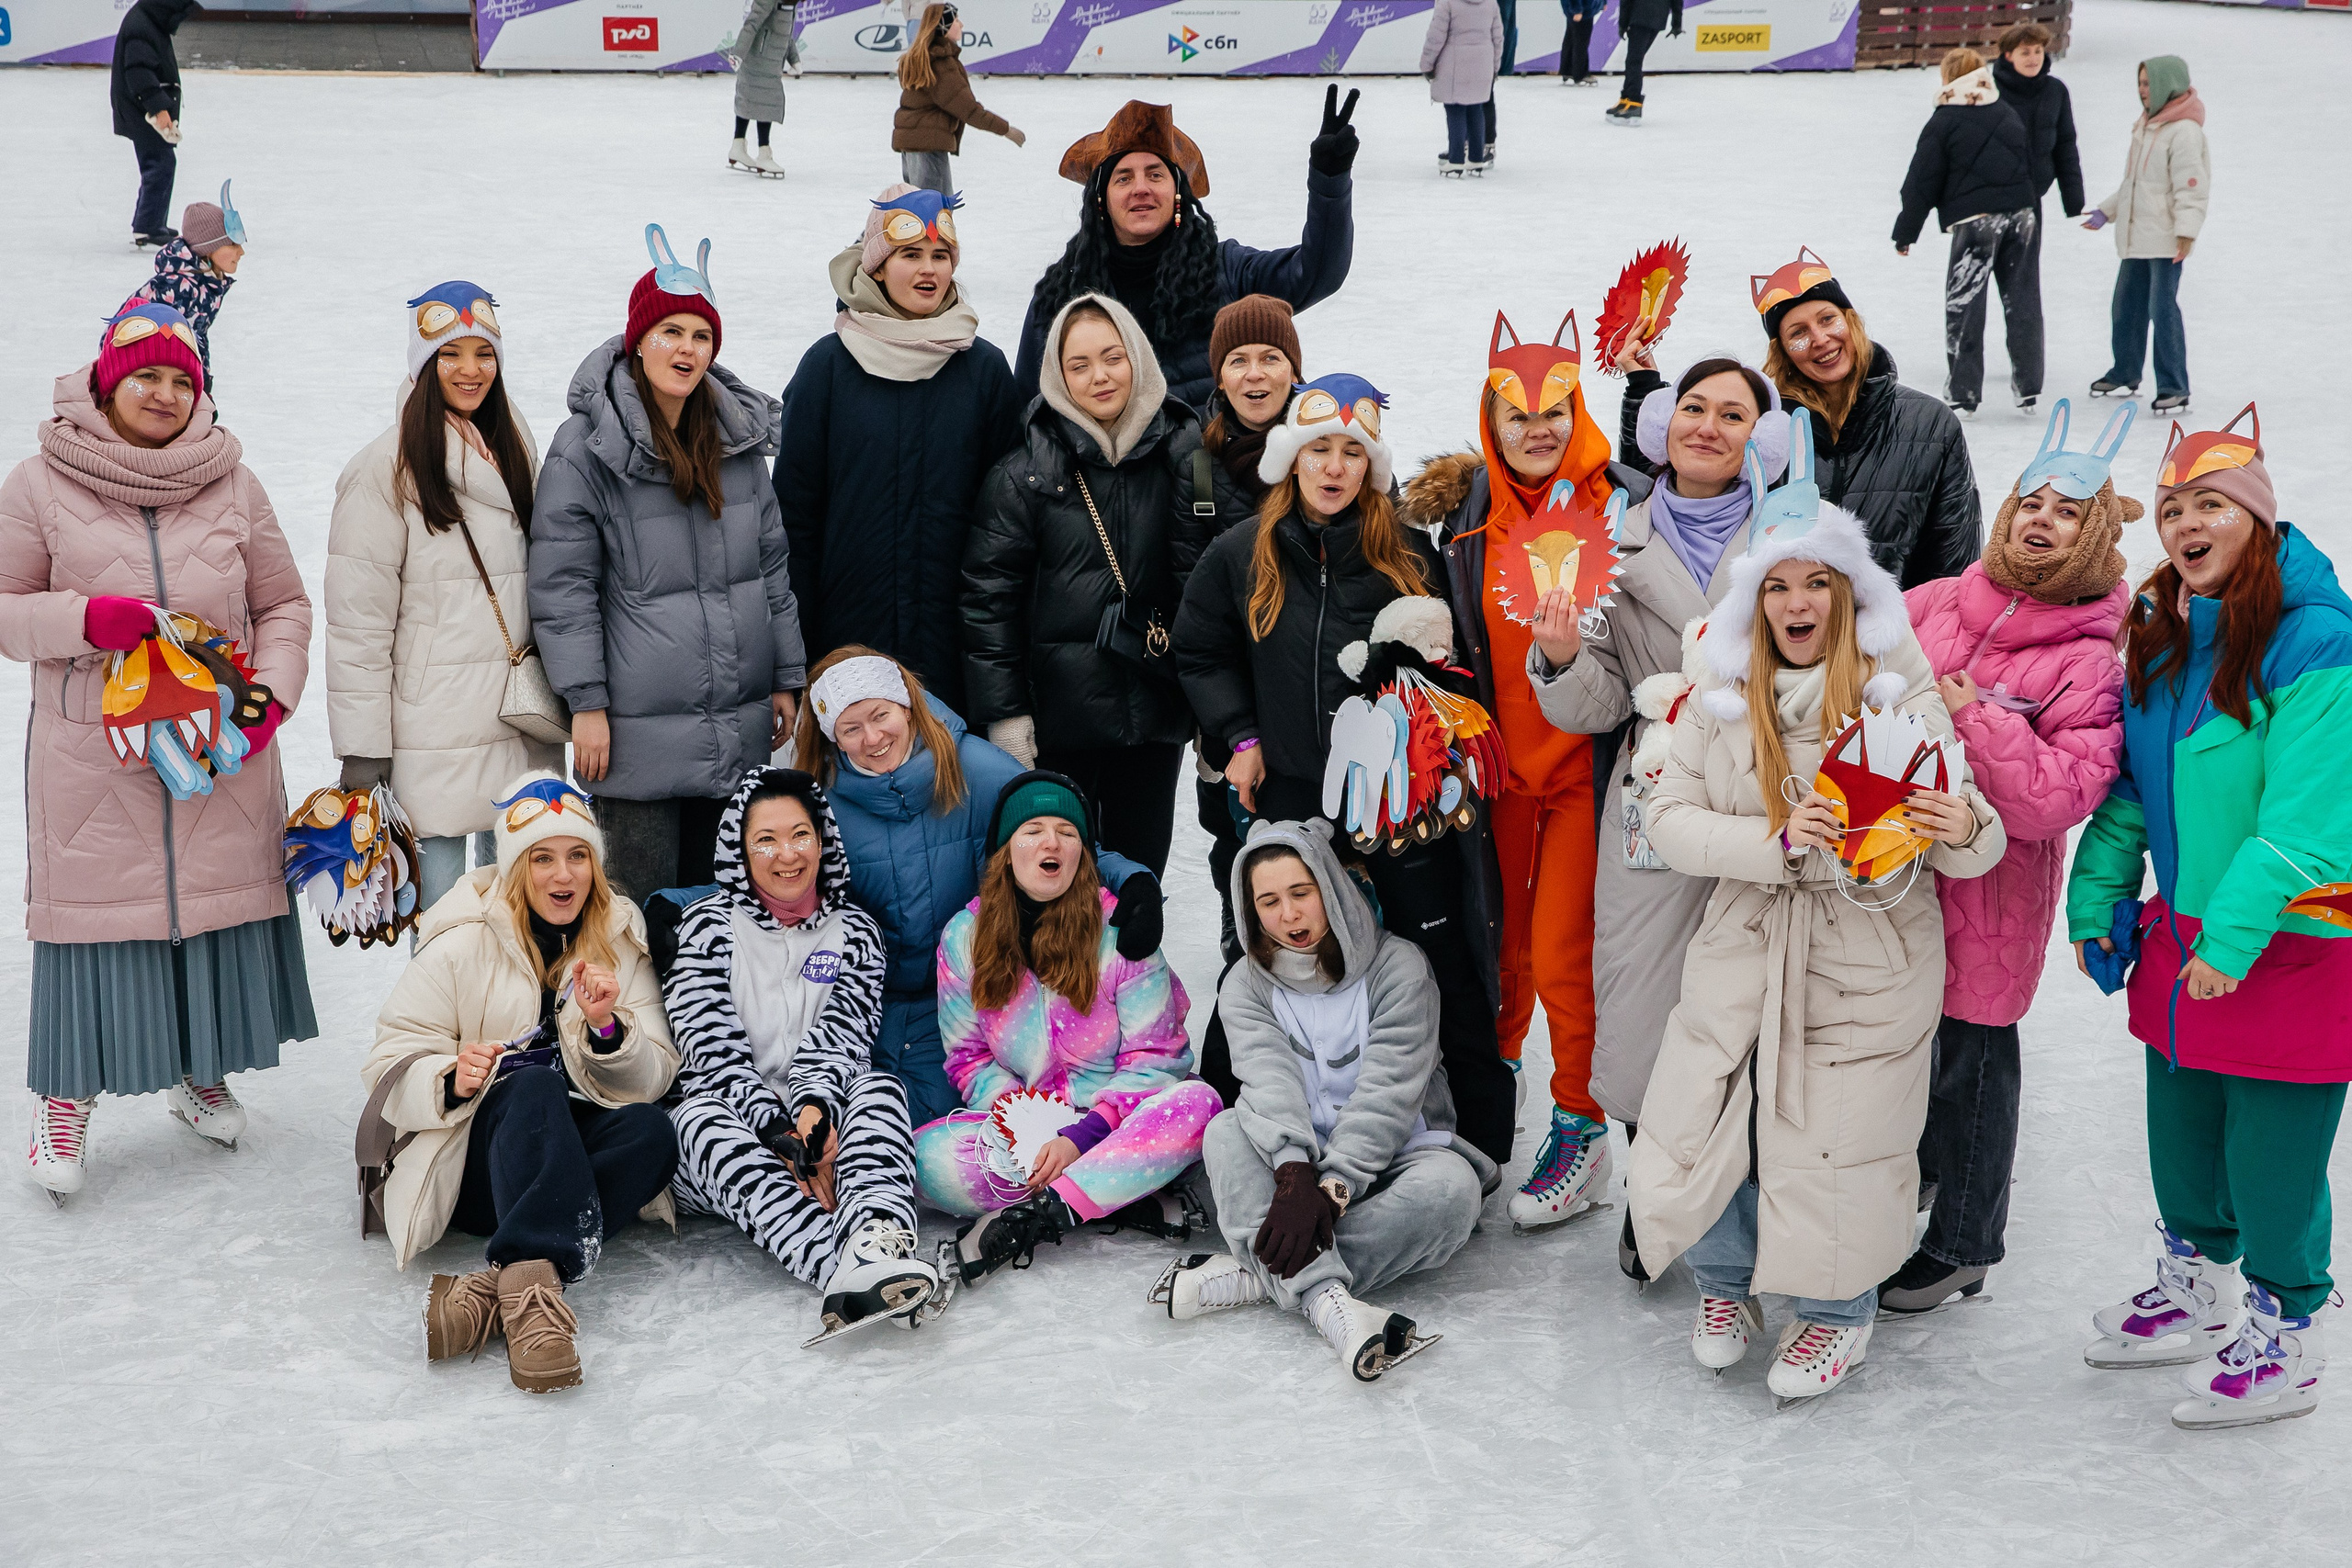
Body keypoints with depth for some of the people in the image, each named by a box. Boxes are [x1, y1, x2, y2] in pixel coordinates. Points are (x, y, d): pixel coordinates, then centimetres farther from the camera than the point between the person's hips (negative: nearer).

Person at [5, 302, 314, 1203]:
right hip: (92, 755, -3)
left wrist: (273, 695, -6)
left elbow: (283, 603, 10)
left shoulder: (231, 483, 6)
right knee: (92, 914, 0)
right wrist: (85, 619, -17)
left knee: (220, 901, 9)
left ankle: (202, 1074, 30)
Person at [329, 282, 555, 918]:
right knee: (440, 901, -3)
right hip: (436, 736, -6)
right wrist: (362, 750, -12)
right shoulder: (390, 467, -8)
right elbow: (357, 618, -9)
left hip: (522, 726, 6)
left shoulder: (515, 452, 13)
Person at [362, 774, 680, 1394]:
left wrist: (606, 1027, -20)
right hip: (475, 1166, -3)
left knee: (653, 1131, -30)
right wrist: (452, 1081, -24)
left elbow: (651, 1081, 0)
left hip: (576, 1164, 3)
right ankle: (534, 1277, -56)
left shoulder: (622, 942, 7)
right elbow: (389, 1066, -3)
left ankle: (490, 1289, -41)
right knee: (533, 1084, -34)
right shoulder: (462, 943, 0)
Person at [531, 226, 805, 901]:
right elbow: (562, 586, -8)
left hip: (739, 725, 5)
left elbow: (774, 565, 16)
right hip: (640, 731, -5)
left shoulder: (738, 438, 9)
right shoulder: (587, 446, -9)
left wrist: (787, 679, 14)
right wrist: (586, 702, -11)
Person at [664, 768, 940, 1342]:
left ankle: (877, 1240, -61)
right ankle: (842, 1265, -61)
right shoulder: (708, 925, 6)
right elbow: (715, 1049, -7)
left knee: (880, 1087, -28)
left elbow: (840, 1037, -3)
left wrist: (815, 1111, -26)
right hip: (734, 1127, -2)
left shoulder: (854, 930, 13)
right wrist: (779, 1132, -23)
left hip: (821, 1127, 2)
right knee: (702, 1114, -35)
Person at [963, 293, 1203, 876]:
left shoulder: (1183, 455, 2)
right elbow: (989, 597, -4)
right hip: (1060, 714, -2)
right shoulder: (1023, 473, -4)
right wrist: (1004, 713, -8)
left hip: (1155, 714, 2)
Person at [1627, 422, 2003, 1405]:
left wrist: (1964, 831, -29)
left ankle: (1840, 1312, 33)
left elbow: (1965, 834, -4)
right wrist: (1778, 843, -18)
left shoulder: (1898, 689, -6)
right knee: (1694, 1133, 2)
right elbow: (1671, 819, -2)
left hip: (1867, 961, -2)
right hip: (1745, 950, 3)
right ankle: (1728, 1282, 33)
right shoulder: (1724, 695, 2)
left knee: (1838, 1143, 4)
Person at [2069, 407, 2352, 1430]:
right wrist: (2099, 893, 6)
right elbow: (2130, 781, 13)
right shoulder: (2160, 633, 6)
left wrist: (2236, 933, -24)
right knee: (2180, 1133, 21)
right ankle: (2193, 1294, 42)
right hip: (2181, 928, 8)